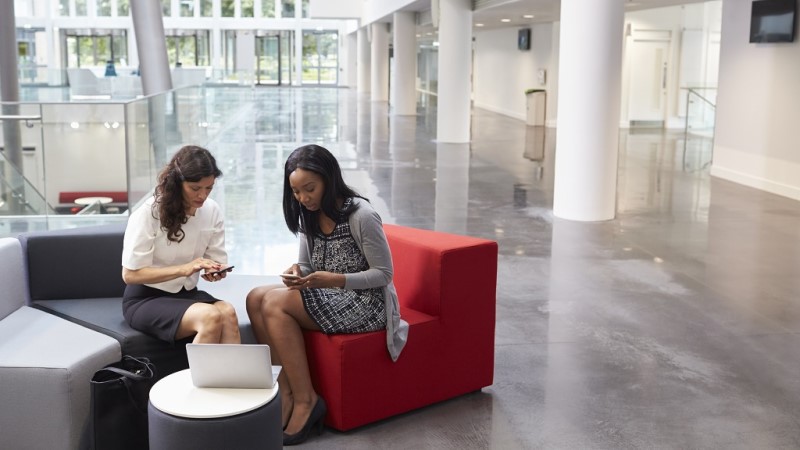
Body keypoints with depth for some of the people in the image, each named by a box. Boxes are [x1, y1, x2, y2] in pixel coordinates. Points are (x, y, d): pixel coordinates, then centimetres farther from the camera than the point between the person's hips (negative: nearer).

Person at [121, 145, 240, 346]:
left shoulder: (212, 210, -1)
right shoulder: (149, 213, -16)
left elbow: (218, 260, 7)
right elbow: (130, 274, -15)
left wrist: (215, 271, -19)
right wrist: (184, 269, -26)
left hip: (186, 294, 5)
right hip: (145, 299, -5)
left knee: (228, 313, -30)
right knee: (210, 316, -33)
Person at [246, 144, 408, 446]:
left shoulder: (361, 215, -18)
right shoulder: (309, 215, 4)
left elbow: (383, 274, -15)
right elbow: (307, 265, 11)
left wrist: (336, 280, -28)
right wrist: (297, 272, -14)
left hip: (365, 304, -8)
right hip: (327, 297, 8)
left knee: (275, 303, -23)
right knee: (256, 299, -12)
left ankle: (305, 399, -16)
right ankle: (286, 392, -13)